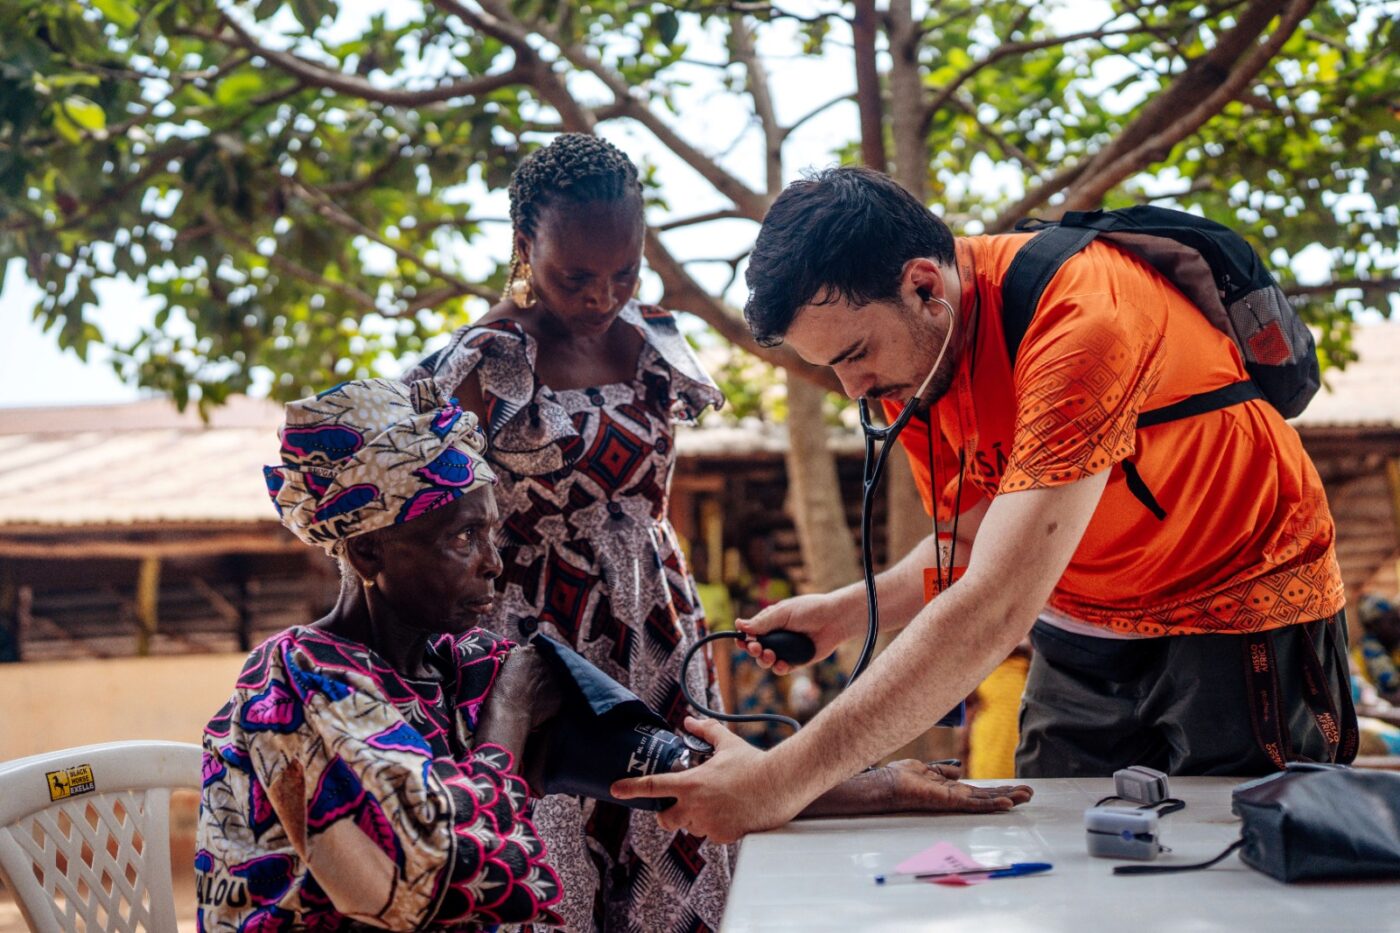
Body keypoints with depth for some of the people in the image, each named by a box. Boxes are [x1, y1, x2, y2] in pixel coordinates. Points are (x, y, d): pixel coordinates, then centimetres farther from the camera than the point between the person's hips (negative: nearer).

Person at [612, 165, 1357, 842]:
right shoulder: (905, 351, -8)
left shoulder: (1082, 317, -33)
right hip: (1086, 628, 6)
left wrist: (785, 779, -43)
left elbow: (997, 610, -40)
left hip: (1244, 613, -6)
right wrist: (848, 611, -12)